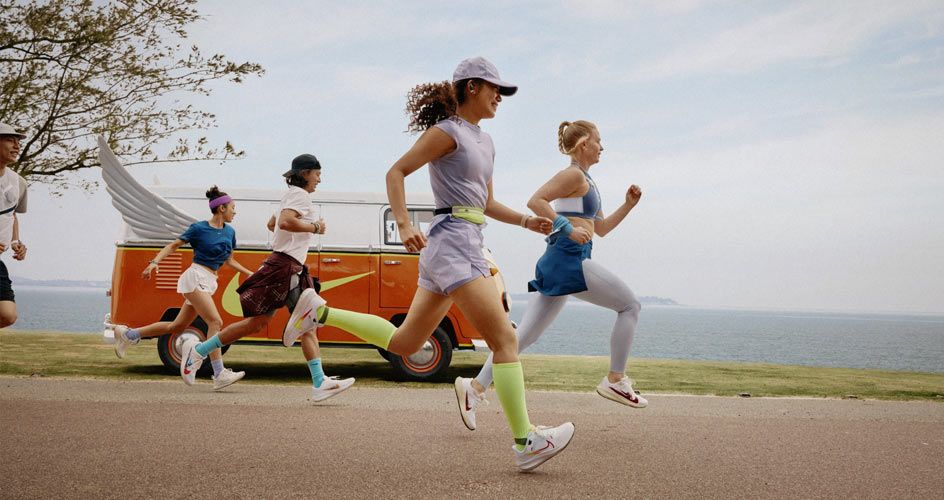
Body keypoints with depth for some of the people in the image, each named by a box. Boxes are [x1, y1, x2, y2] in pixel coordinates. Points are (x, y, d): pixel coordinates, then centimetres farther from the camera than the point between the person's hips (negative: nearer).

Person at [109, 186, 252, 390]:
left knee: (177, 326, 12)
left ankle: (127, 334, 27)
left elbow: (229, 261, 23)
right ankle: (219, 375, -23)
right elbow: (173, 246, 1)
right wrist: (154, 262, -11)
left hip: (209, 283, 8)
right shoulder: (199, 228, -5)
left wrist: (249, 274, 16)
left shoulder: (229, 232, 13)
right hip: (196, 277, -8)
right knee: (215, 322, -19)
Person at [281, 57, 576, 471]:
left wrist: (528, 221, 13)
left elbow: (487, 204, 26)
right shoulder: (448, 131, -5)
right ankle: (526, 443, -11)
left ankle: (320, 311, 21)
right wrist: (404, 226, -21)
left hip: (464, 245, 10)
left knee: (403, 343, 14)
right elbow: (396, 173, -9)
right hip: (453, 240, -10)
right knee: (505, 339, -12)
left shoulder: (485, 142, 21)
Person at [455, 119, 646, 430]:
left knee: (525, 335, 4)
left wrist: (628, 204, 19)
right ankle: (616, 381, 4)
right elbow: (536, 200, -18)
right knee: (630, 306, 1)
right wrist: (569, 229, -21)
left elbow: (601, 228, 31)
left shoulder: (587, 182, 26)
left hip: (557, 263, 10)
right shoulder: (574, 175, -5)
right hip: (569, 258, -10)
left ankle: (475, 387, 1)